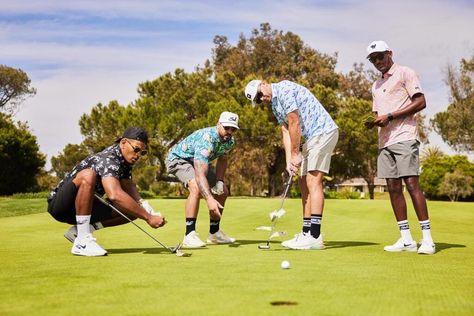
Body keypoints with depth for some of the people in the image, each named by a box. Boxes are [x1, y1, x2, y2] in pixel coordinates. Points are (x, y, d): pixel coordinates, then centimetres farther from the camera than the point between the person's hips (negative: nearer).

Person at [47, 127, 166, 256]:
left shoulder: (125, 161, 4)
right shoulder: (108, 159, -25)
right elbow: (115, 195, -40)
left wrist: (142, 203, -23)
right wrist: (148, 217, -39)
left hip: (82, 207, 9)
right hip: (59, 204, -9)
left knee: (134, 209, -2)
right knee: (88, 175, -36)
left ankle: (77, 230, 4)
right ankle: (82, 242, -30)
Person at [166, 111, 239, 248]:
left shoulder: (230, 141, -13)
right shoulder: (206, 139, -39)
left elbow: (222, 160, 9)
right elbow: (199, 174, -48)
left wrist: (219, 181, -7)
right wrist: (209, 199, -60)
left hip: (200, 162, 9)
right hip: (178, 158, -9)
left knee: (223, 192, 6)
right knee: (197, 188, -34)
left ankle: (214, 233, 18)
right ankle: (190, 235, -31)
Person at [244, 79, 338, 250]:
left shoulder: (284, 89, -13)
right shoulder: (275, 105, 17)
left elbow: (294, 123, -16)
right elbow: (286, 131, 11)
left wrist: (295, 154, -11)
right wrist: (289, 161, -1)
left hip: (323, 131, -10)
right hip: (312, 137, 10)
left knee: (313, 181, -15)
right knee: (304, 183, 9)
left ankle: (315, 236, -17)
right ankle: (307, 233, 11)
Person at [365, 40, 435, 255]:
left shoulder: (405, 73, 1)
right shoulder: (376, 85, 23)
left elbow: (420, 102, -9)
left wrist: (389, 116, -13)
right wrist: (373, 122, 4)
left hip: (404, 138, -8)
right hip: (385, 141, 8)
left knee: (411, 183, -14)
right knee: (393, 187, 2)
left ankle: (427, 239, -11)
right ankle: (406, 239, 6)